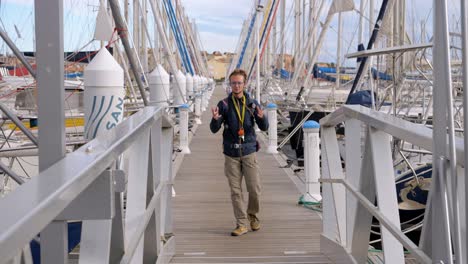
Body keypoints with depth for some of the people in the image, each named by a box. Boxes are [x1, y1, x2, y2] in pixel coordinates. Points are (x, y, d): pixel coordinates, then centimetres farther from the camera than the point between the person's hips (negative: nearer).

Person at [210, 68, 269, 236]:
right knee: (235, 191, 3)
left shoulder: (252, 104, 3)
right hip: (231, 154, 0)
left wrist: (261, 117, -20)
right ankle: (242, 224, 12)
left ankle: (253, 216, 27)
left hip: (249, 152, 0)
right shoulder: (224, 104, 1)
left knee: (254, 189, 0)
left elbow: (264, 127, 2)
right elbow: (214, 129, 0)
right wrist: (215, 118, -22)